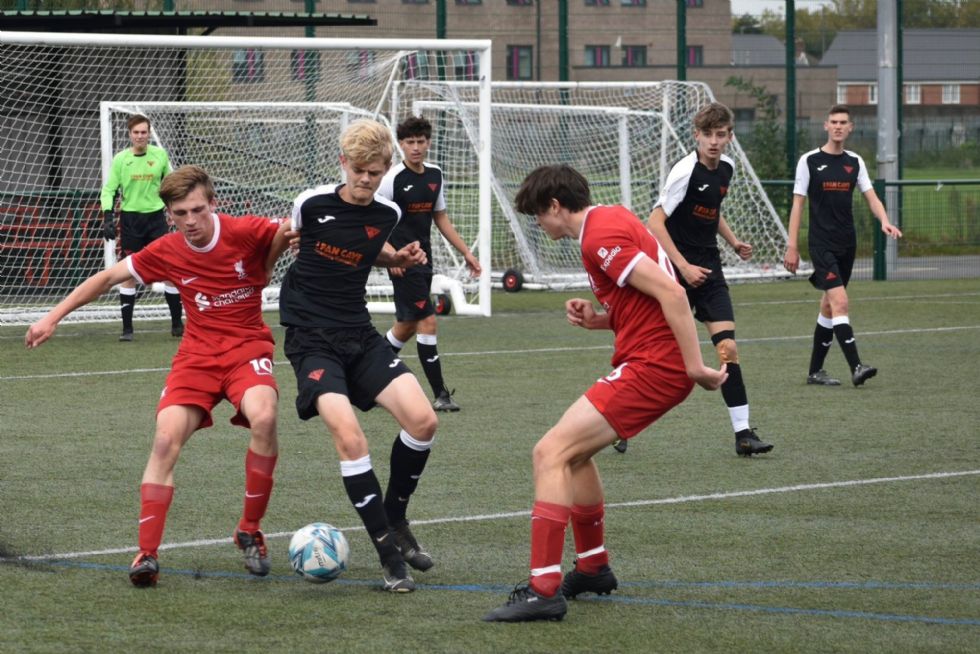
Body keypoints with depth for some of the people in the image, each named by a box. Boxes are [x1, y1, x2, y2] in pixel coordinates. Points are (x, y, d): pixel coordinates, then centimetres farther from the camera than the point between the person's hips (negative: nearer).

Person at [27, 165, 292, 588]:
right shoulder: (165, 252, -4)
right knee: (167, 437, -21)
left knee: (263, 416, -32)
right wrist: (52, 318, 8)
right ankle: (147, 554, -15)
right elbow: (107, 278, 8)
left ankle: (250, 532, -12)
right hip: (197, 352, 2)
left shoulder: (246, 233, -14)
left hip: (247, 345, -2)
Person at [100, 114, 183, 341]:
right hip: (130, 219, -1)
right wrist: (108, 217, -12)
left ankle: (177, 323, 8)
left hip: (156, 217, 1)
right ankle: (127, 328, 7)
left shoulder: (160, 155, 1)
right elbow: (109, 190, 0)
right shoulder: (120, 159, -3)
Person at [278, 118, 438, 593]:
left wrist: (399, 258, 8)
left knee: (422, 419, -13)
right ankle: (389, 555, -13)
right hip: (311, 337, -5)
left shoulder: (387, 215, 2)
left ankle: (395, 519, 12)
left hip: (359, 335, 5)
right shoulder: (312, 204, -9)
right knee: (349, 438, -24)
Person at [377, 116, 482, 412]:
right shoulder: (393, 178, -12)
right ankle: (440, 394, -10)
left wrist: (466, 252, 17)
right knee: (427, 323, -12)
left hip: (424, 260, 8)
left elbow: (440, 218, 19)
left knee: (407, 326, 16)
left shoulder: (435, 175, 9)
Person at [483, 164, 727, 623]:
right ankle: (593, 568, 35)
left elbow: (671, 293, -24)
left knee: (551, 452, -13)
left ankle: (544, 590, -17)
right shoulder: (613, 220, 16)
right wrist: (598, 319, 6)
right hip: (652, 364, 10)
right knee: (574, 452, 23)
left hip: (651, 368, -10)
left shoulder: (600, 237, -16)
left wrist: (695, 367, -24)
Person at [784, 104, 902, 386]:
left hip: (847, 245, 5)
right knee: (840, 302, -18)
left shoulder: (855, 162, 9)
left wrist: (885, 221, -16)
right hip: (821, 244, -5)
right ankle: (855, 367, -25)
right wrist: (792, 246, -6)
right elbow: (797, 204, -2)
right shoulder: (810, 161, -3)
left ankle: (815, 370, 19)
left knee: (829, 306, 11)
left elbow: (871, 197, 5)